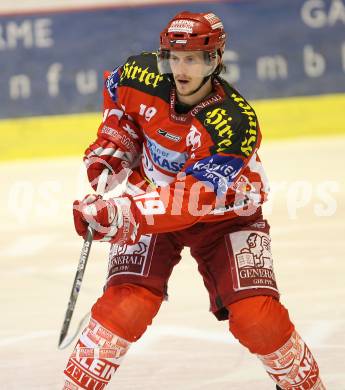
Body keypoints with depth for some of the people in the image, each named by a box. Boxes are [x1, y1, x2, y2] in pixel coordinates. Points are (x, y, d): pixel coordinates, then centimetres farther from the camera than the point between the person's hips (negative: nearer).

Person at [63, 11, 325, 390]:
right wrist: (109, 147, -4)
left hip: (223, 212, -2)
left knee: (256, 315, -13)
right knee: (126, 304, -19)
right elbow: (118, 98, 10)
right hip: (151, 195, 2)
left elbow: (193, 198, -38)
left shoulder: (235, 121, -32)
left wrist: (118, 211, -46)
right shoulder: (144, 76, -18)